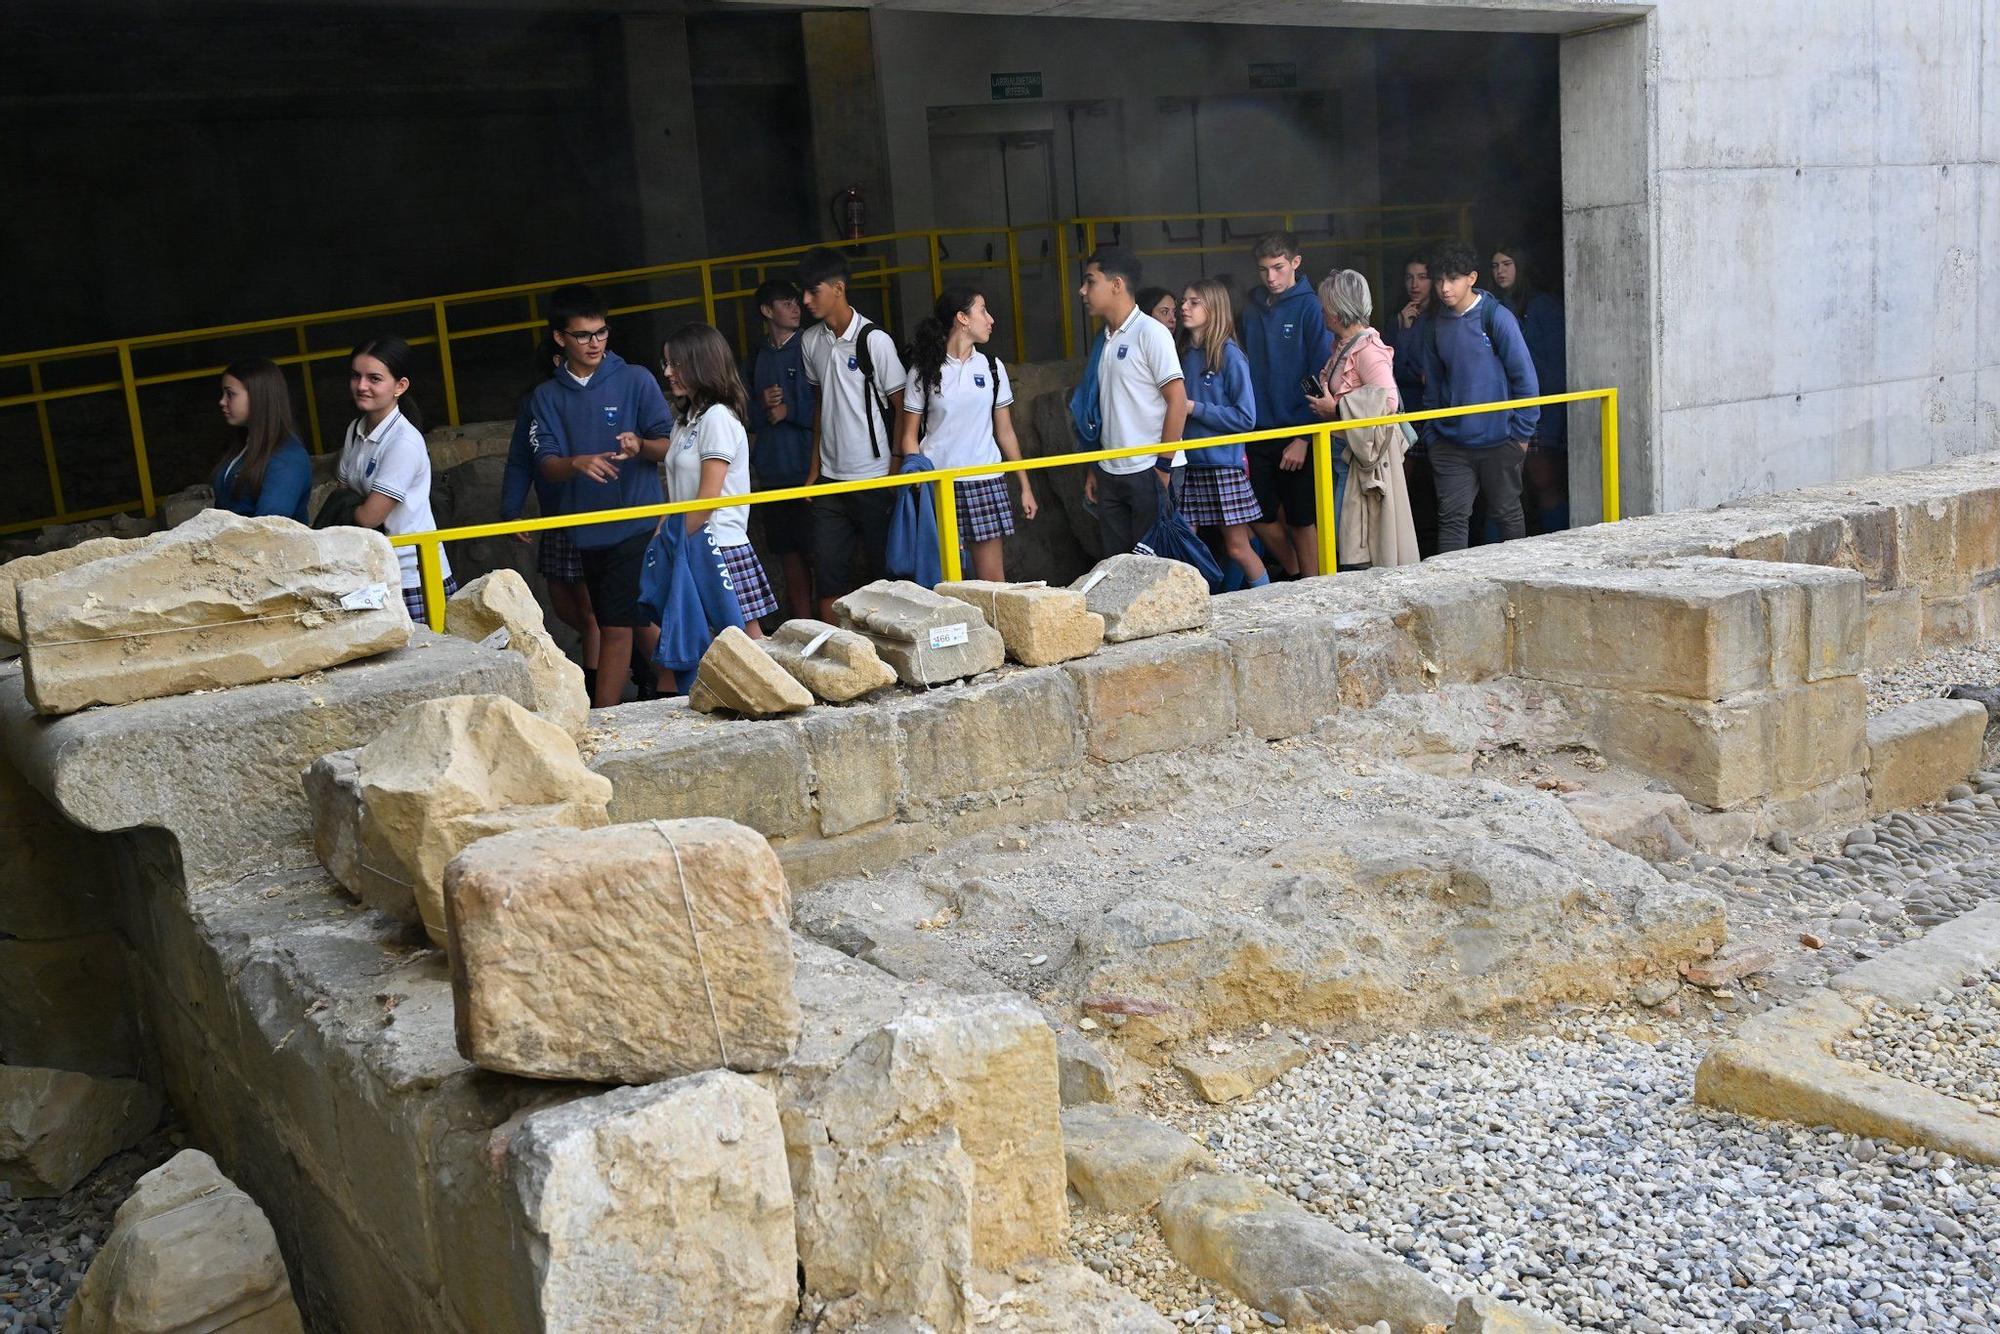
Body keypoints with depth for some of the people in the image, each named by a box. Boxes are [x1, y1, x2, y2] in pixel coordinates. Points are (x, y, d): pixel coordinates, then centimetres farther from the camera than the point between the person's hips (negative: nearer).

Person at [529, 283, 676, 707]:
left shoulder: (636, 381, -1)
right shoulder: (547, 395, 7)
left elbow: (670, 444, -1)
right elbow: (546, 465, -1)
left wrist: (640, 446, -24)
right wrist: (578, 463, -24)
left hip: (636, 524, -4)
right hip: (588, 528, 4)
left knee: (616, 625, -10)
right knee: (638, 620, 14)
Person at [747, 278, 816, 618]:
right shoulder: (758, 357, 11)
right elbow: (748, 414, 12)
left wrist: (789, 410, -6)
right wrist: (764, 405, -7)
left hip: (807, 470, -5)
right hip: (772, 472, 5)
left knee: (815, 551, -3)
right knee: (788, 553, 9)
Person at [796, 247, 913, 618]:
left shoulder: (874, 340, -10)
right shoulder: (811, 341, 7)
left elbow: (901, 405, -6)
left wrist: (898, 468, -8)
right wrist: (814, 465, 13)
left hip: (874, 476, -5)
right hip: (831, 477, 5)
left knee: (882, 572, 3)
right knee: (828, 574, 2)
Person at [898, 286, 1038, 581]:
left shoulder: (991, 367, 9)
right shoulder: (924, 371, 1)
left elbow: (1005, 433, 13)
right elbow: (909, 436, 2)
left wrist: (1025, 486, 10)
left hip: (986, 483, 2)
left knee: (992, 580, 0)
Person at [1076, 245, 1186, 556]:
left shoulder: (1150, 332, -9)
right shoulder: (1105, 339, 12)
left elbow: (1177, 401, -13)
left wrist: (1163, 466, -15)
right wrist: (1094, 467, 14)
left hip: (1147, 472, -7)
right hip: (1109, 474, 7)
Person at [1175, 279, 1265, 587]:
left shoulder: (1229, 354, -8)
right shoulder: (1185, 354, 9)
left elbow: (1245, 417, -12)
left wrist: (1195, 408, -14)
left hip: (1222, 465, -5)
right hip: (1188, 463, 6)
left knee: (1237, 547, 2)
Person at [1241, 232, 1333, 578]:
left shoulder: (1310, 307, -8)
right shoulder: (1252, 311, 8)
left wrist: (1304, 437, -16)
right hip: (1259, 432, 5)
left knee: (1303, 521, 3)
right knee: (1263, 517, 9)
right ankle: (1295, 577, 30)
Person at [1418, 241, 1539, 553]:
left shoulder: (1497, 317, -9)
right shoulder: (1436, 323, 5)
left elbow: (1525, 378, -8)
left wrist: (1521, 433, -8)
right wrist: (1431, 434, 9)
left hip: (1497, 442, -3)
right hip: (1450, 444, 3)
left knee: (1507, 515, 11)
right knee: (1451, 517, -1)